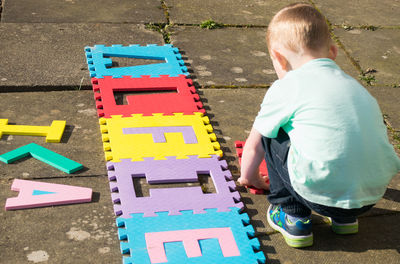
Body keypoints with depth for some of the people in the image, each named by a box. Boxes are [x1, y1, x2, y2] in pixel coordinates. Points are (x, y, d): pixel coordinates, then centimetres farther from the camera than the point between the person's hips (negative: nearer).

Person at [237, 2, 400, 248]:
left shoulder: (286, 87, 3)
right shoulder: (355, 85, 19)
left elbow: (254, 145, 15)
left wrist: (250, 177, 36)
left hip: (323, 195, -6)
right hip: (372, 197, 6)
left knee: (270, 135, 14)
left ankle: (293, 217, 17)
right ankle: (345, 217, 26)